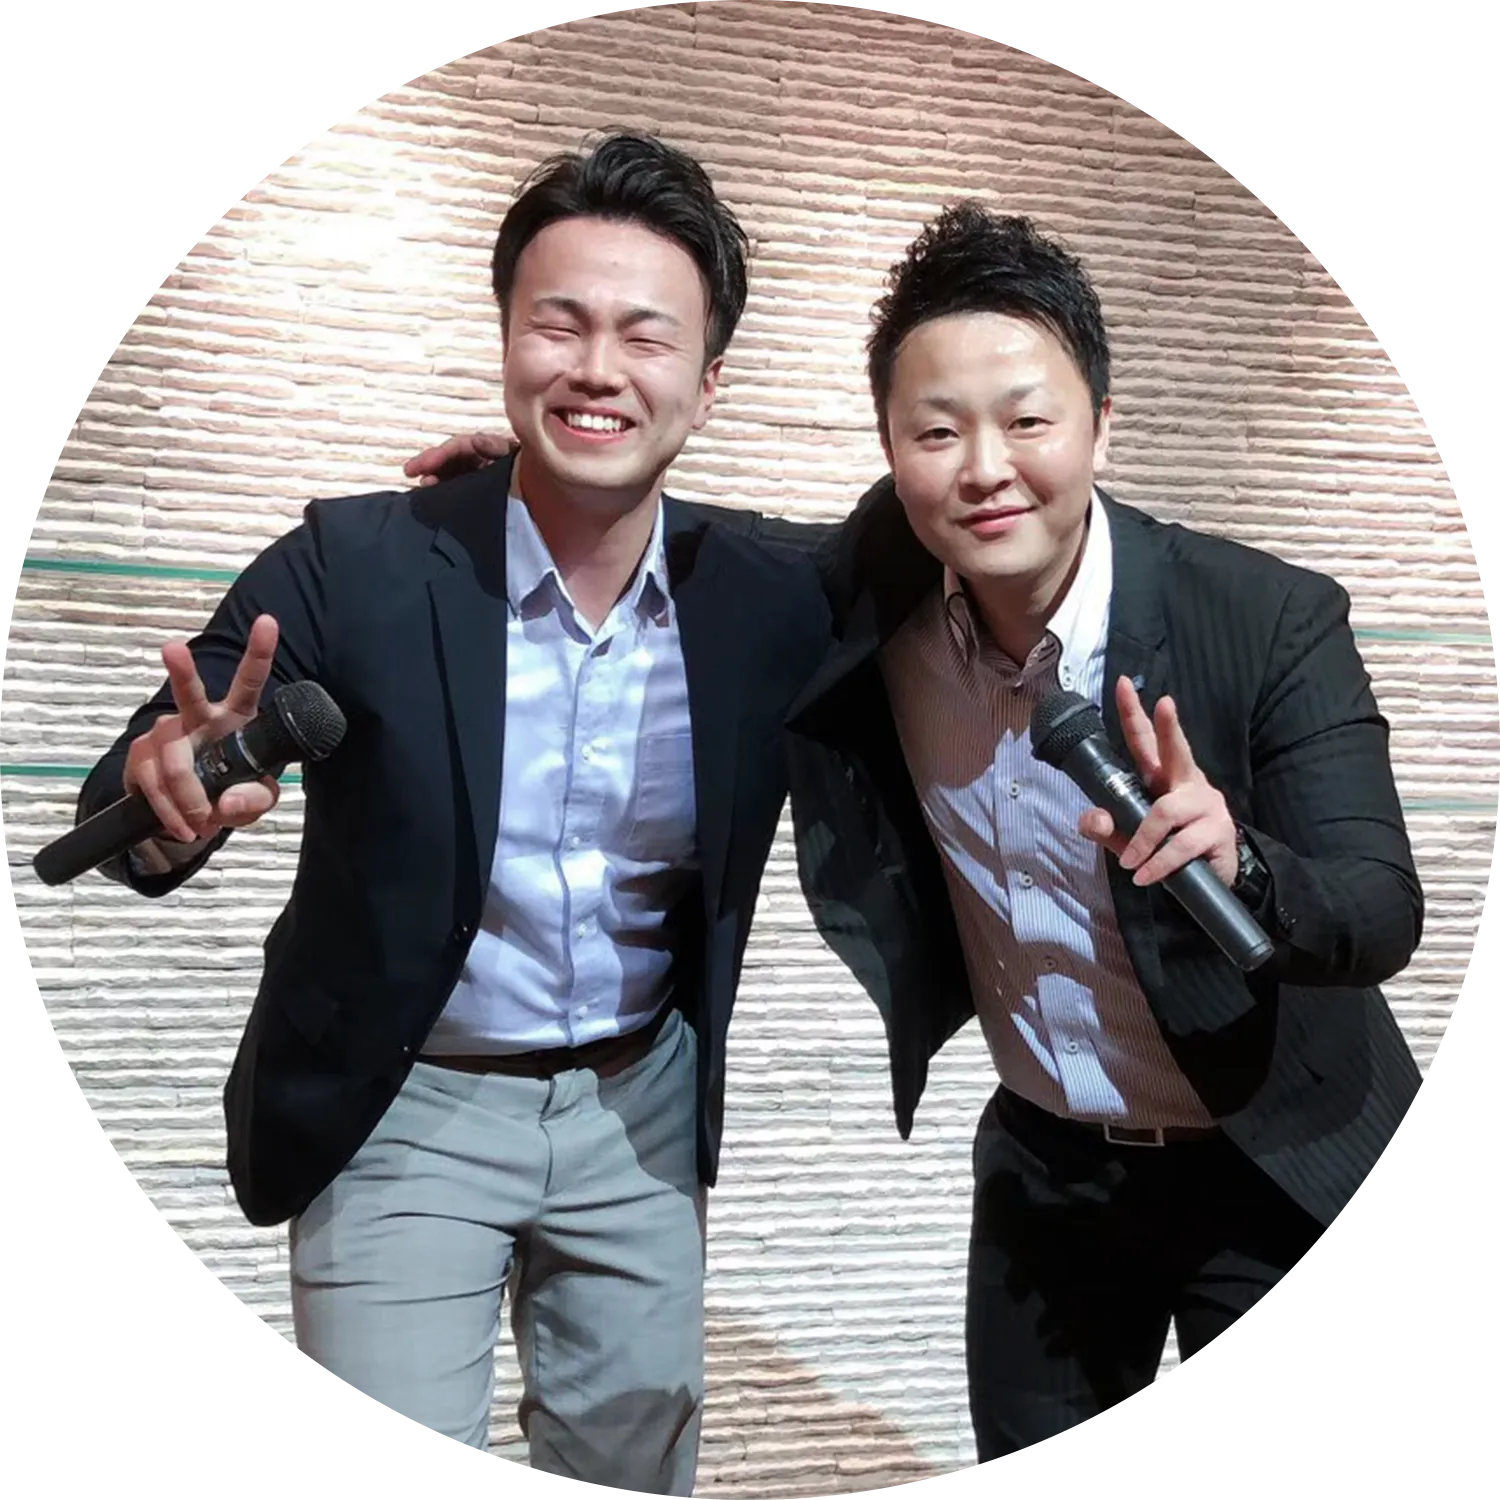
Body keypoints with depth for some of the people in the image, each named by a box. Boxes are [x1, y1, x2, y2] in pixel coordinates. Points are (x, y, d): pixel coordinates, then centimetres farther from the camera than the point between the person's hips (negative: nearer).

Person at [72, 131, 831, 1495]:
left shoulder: (773, 599, -11)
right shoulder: (354, 565, -18)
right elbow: (130, 807, -19)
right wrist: (167, 804, -39)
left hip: (641, 1105, 3)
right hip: (403, 1112, -2)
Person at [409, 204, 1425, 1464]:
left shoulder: (1271, 619, -23)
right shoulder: (875, 588, -13)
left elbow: (1384, 916, -22)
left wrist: (1236, 864, -44)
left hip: (1276, 1170, -3)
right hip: (1047, 1161, 4)